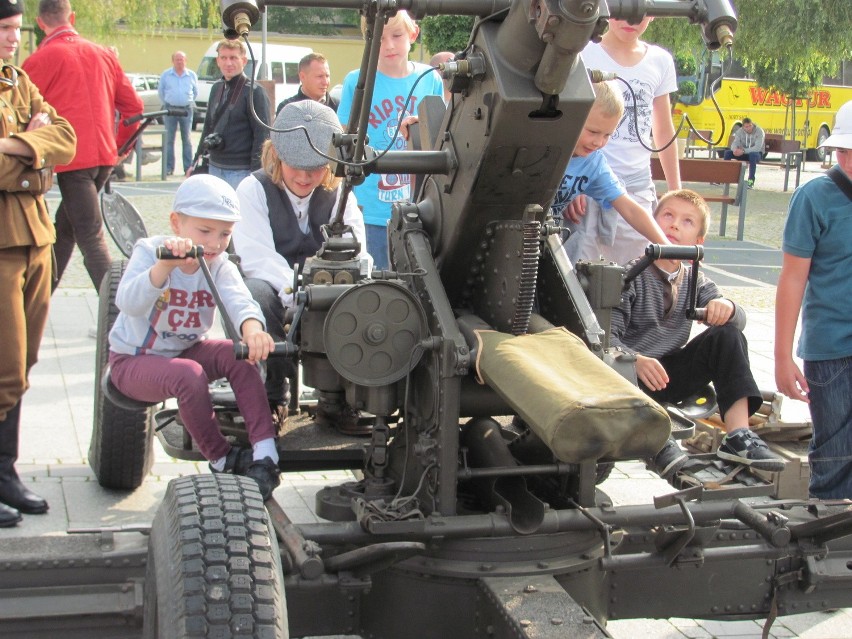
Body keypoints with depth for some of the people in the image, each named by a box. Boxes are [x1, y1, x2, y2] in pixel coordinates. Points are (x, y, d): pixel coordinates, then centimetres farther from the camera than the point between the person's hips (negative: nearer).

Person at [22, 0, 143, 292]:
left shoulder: (40, 59, -4)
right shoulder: (103, 54, 12)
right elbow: (134, 106, 15)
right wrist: (119, 145, 25)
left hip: (73, 159, -6)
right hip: (104, 156, 7)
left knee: (91, 239, -6)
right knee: (64, 228, 19)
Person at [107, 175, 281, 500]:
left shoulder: (220, 266, -8)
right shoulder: (150, 251, -18)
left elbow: (237, 298, -30)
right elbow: (128, 303, -38)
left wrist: (251, 328, -55)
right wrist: (165, 266, -55)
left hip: (186, 350, 4)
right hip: (132, 360, -4)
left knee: (239, 356, -24)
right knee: (189, 375, -34)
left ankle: (264, 455, -26)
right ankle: (222, 460, -15)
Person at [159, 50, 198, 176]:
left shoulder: (192, 75, 7)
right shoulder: (166, 75, 5)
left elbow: (195, 92, 17)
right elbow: (160, 91, 13)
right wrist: (166, 103, 13)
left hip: (186, 109, 1)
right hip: (170, 109, 0)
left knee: (187, 139, 2)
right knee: (169, 139, -1)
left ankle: (188, 167, 4)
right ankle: (169, 168, 2)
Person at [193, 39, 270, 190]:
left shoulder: (254, 91, -9)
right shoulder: (216, 88, 11)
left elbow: (262, 136, -13)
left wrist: (255, 173, -18)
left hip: (240, 171, -7)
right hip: (215, 167, 7)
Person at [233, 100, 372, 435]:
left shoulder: (339, 195, 8)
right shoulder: (254, 190, -1)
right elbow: (257, 258, -15)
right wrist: (297, 297, -32)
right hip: (274, 293, -2)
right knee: (254, 294, -36)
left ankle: (337, 399, -11)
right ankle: (270, 394, -18)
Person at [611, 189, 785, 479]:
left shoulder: (694, 281, 10)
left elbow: (739, 319, 1)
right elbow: (607, 334, -19)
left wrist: (726, 307, -23)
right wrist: (636, 360, -38)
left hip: (673, 374, 5)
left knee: (727, 333, -12)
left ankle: (738, 437, -20)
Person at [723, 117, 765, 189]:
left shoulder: (759, 131, -18)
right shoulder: (740, 131, -4)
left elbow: (758, 148, -29)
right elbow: (734, 143, -11)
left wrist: (744, 151, -40)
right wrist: (735, 150, -38)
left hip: (757, 154, -4)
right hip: (744, 154, 4)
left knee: (752, 154, -41)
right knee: (727, 152, -17)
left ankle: (751, 180, -36)